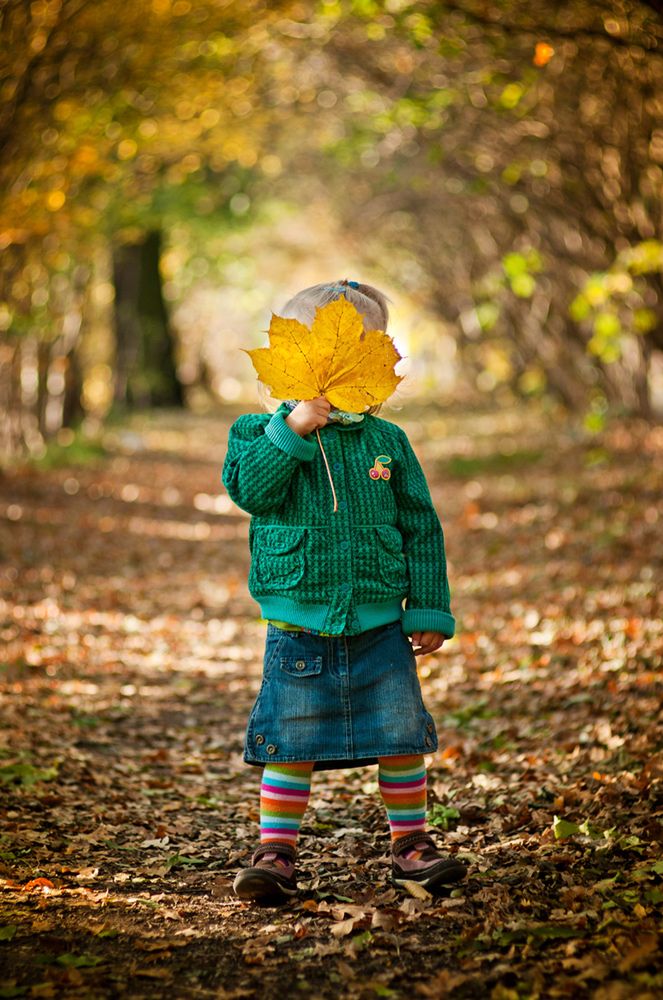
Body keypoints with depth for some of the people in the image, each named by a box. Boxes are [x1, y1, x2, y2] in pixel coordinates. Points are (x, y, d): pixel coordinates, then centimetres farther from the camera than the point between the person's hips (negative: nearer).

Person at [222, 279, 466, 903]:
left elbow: (421, 529, 7)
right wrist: (293, 429, -26)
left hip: (380, 626, 2)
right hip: (298, 628, -2)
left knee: (401, 738, 6)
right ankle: (275, 852, 13)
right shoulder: (261, 433, 0)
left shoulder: (386, 442, 4)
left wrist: (430, 611, 4)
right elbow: (249, 488, -20)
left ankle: (410, 845, 22)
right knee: (292, 745, 2)